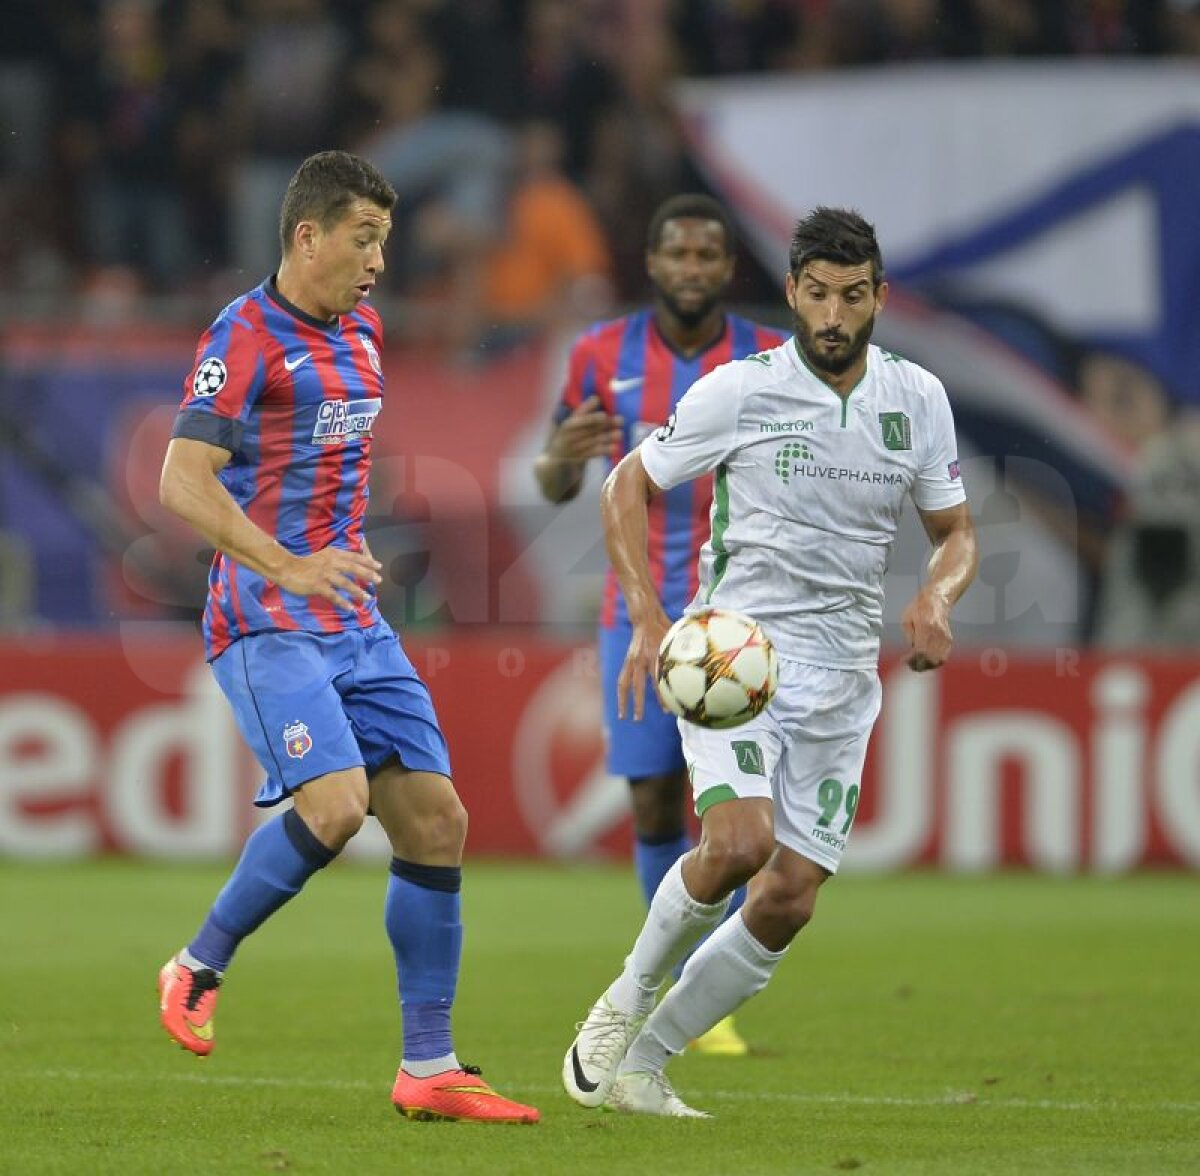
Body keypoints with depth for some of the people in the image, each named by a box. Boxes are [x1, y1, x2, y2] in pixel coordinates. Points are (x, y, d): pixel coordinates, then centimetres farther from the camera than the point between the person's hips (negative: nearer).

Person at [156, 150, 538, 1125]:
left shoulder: (359, 332, 15)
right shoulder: (245, 336, -10)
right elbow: (183, 481, -18)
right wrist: (287, 568, -28)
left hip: (354, 625, 8)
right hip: (265, 626, -8)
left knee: (435, 818, 0)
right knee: (336, 803, -25)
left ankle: (429, 1069, 4)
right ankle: (199, 969, -2)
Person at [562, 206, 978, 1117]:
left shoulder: (918, 399, 5)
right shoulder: (739, 392, -5)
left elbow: (956, 532, 15)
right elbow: (628, 487, 3)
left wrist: (936, 599, -8)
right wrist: (648, 616, -9)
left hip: (841, 681, 4)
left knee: (788, 901, -2)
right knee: (739, 843, -27)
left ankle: (639, 1066, 13)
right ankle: (629, 998, 0)